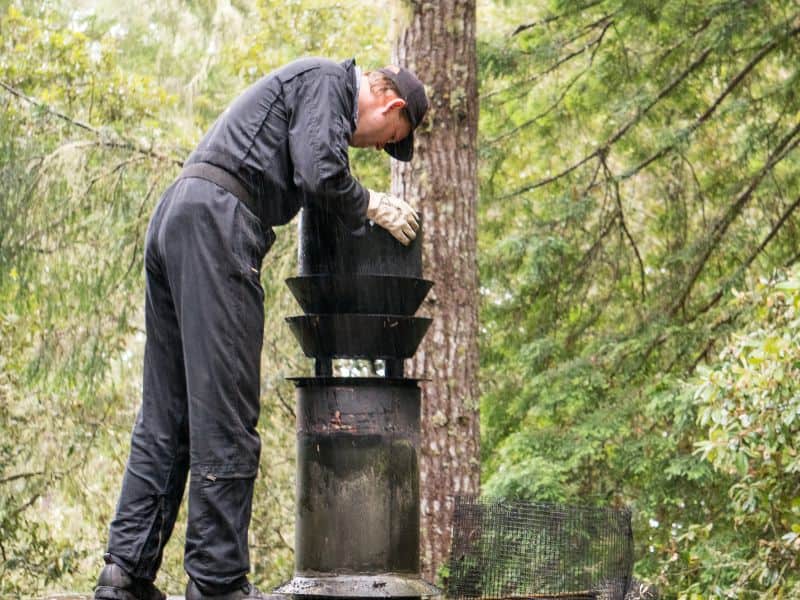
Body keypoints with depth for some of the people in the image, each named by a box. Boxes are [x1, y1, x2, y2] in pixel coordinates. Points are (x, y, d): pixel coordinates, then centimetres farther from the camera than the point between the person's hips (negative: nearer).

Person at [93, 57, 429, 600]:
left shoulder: (315, 82, 31)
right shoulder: (327, 80, 1)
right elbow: (321, 174, -11)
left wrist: (363, 204, 21)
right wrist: (371, 207, 5)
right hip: (215, 216, -10)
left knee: (166, 415, 8)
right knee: (225, 416, -9)